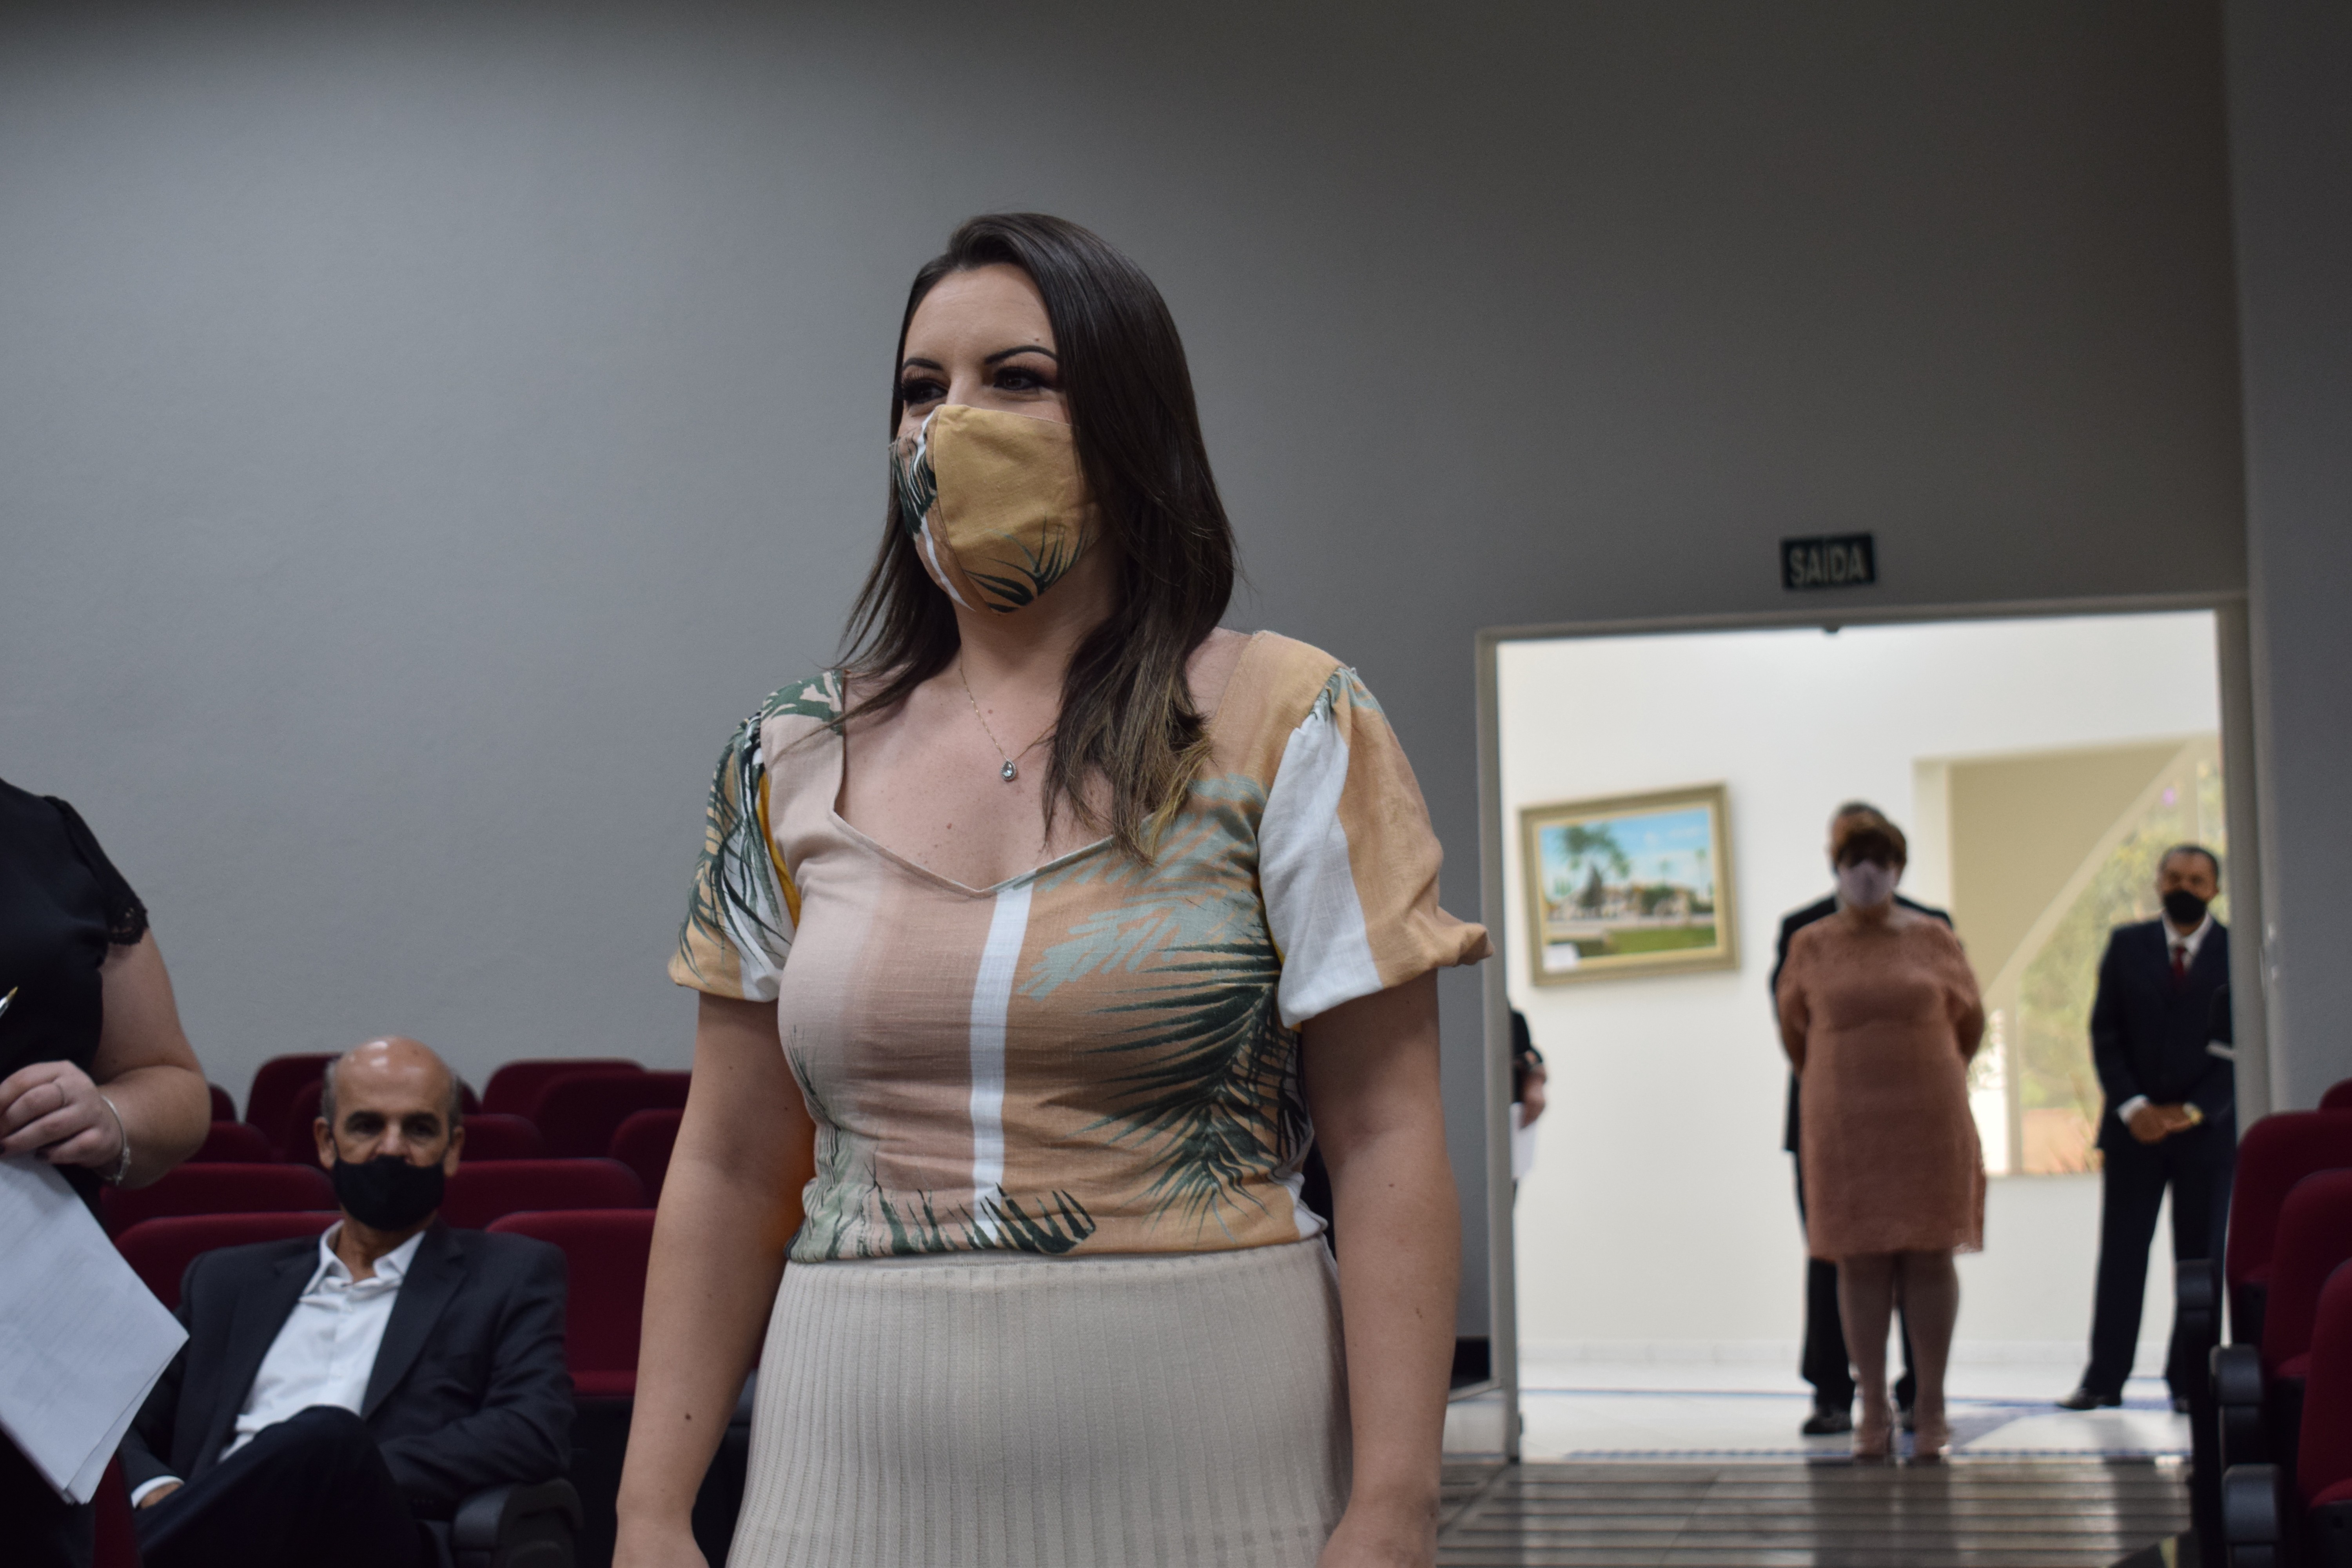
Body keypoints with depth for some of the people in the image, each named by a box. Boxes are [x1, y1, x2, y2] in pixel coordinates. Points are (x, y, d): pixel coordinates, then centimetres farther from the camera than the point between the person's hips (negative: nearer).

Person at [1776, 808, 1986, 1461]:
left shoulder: (1933, 938, 4)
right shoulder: (1810, 946, 3)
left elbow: (1969, 1020, 14)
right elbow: (1794, 1029, 15)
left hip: (1929, 1119, 0)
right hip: (1844, 1125, 0)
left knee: (1930, 1255, 1)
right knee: (1859, 1260, 0)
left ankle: (1932, 1407, 7)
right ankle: (1873, 1408, 7)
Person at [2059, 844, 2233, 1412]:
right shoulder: (2127, 945, 6)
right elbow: (2105, 1033, 3)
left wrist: (2195, 1110, -12)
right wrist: (2132, 1107, -9)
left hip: (2208, 1127, -1)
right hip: (2134, 1125, 1)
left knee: (2202, 1258, 3)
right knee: (2121, 1254, 0)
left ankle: (2190, 1381, 9)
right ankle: (2104, 1379, 3)